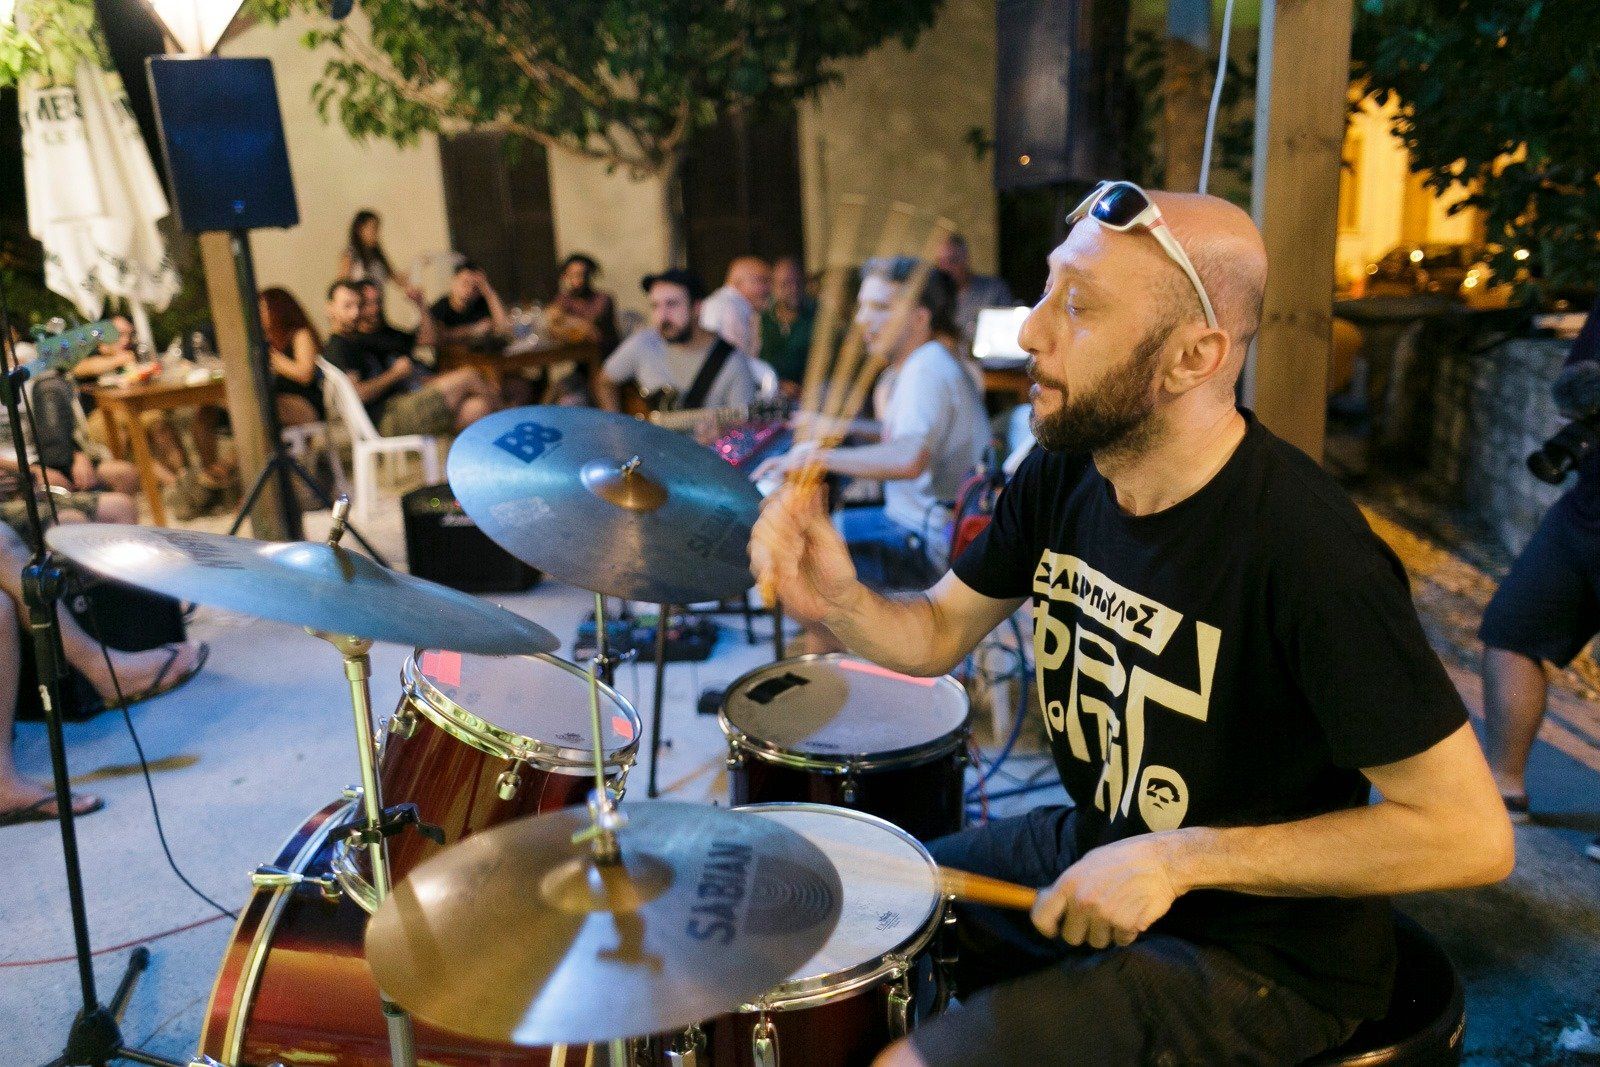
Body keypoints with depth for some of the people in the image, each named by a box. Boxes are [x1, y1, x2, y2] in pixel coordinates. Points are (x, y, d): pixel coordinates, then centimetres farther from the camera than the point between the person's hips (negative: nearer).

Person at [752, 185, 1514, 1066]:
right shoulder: (1063, 472, -7)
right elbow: (937, 634, 3)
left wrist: (1182, 858, -25)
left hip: (1262, 946, -6)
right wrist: (836, 601, -20)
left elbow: (1473, 834, -24)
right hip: (1096, 846, 7)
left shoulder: (1306, 551, -30)